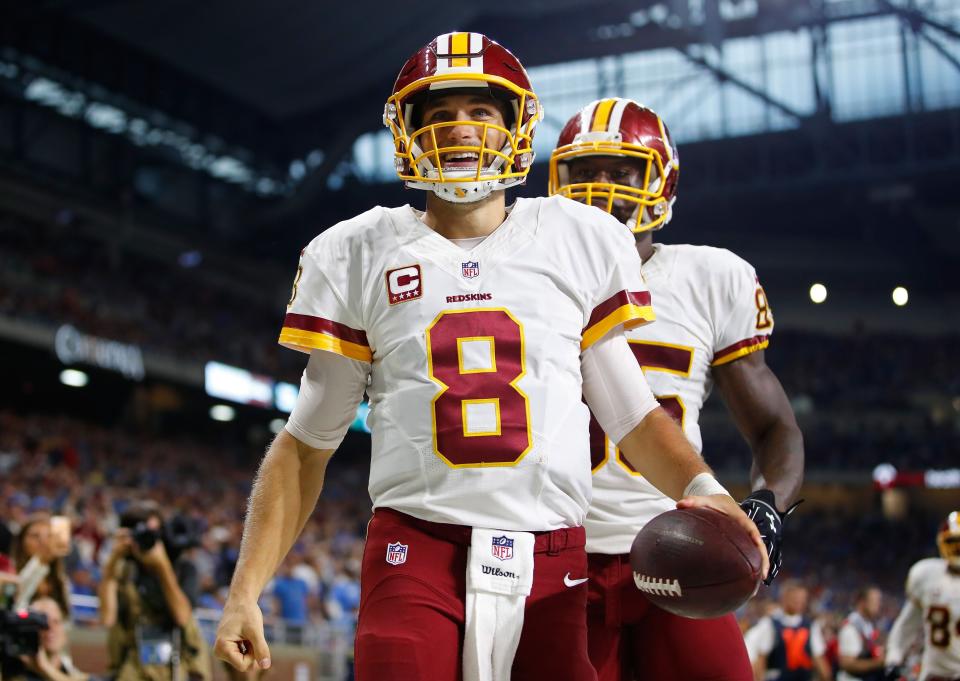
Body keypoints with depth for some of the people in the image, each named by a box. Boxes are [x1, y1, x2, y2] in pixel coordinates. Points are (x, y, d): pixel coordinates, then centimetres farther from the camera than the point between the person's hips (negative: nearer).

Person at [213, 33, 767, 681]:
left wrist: (700, 487, -7)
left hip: (553, 568, 1)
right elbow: (306, 444, 10)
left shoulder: (580, 242, 9)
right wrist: (246, 590, 3)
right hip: (416, 555, -1)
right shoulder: (358, 256, 7)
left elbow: (631, 411, 13)